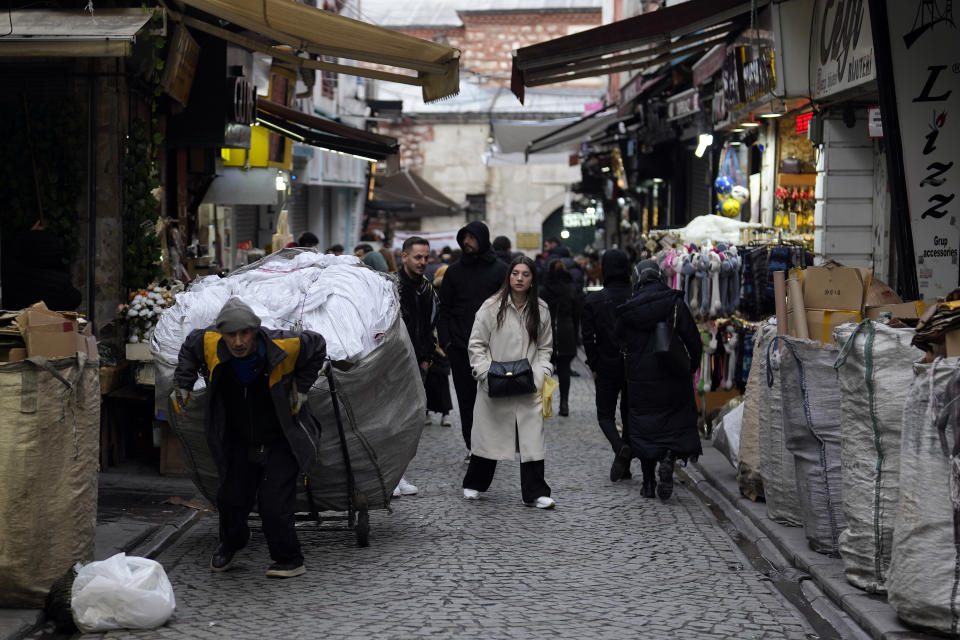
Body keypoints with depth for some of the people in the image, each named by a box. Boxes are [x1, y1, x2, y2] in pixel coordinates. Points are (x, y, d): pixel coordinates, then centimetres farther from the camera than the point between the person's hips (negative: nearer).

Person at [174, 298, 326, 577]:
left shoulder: (283, 347, -25)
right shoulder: (208, 343, -18)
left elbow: (317, 345, -3)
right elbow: (189, 347, 8)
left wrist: (301, 388, -6)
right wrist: (183, 384, 3)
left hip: (280, 441, -3)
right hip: (239, 440, 3)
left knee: (274, 504, -14)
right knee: (232, 499, 4)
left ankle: (290, 560, 8)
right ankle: (230, 543, 38)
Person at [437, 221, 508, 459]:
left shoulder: (500, 270, 3)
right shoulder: (454, 271, 9)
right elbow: (444, 308, 10)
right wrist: (445, 339, -1)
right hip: (460, 347, 2)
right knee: (466, 399, 5)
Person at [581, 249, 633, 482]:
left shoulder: (593, 300, -7)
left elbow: (588, 336, -7)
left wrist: (594, 366, 2)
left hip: (606, 366, -2)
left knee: (605, 415, 11)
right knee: (630, 414, 15)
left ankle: (619, 447, -19)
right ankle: (624, 467, 13)